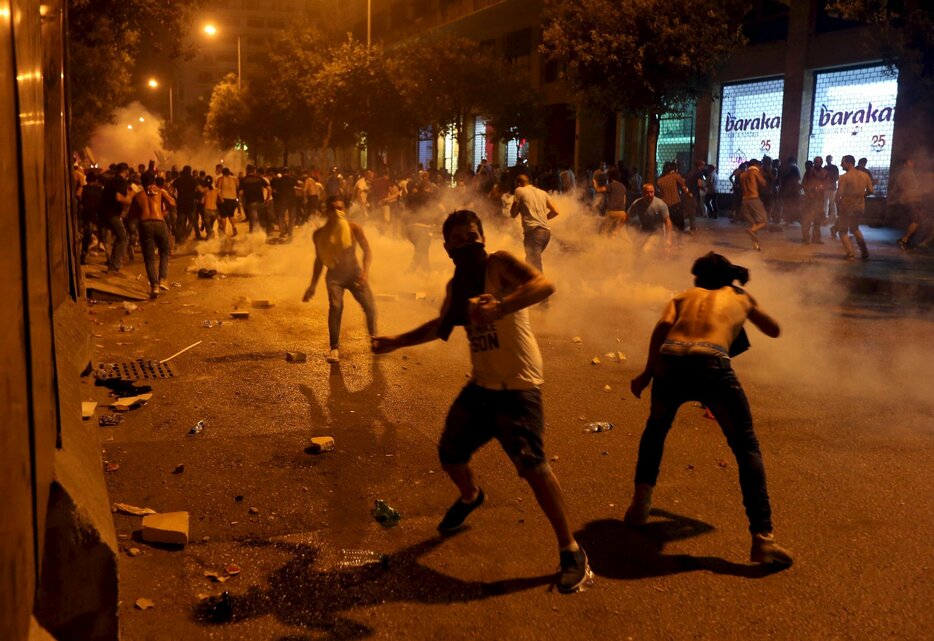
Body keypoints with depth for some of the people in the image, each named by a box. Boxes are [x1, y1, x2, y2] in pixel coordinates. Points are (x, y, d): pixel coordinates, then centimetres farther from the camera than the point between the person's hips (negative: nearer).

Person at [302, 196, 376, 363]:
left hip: (354, 273, 0)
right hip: (334, 276, 0)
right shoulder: (319, 234, -2)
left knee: (370, 306, -10)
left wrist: (365, 271, -22)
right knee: (335, 306, -23)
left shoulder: (354, 229, -8)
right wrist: (312, 285, 10)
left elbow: (367, 251, -5)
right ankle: (334, 348, -14)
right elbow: (319, 260, 10)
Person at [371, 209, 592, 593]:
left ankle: (571, 552, -7)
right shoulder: (456, 286, 9)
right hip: (481, 385, 8)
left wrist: (500, 306, -48)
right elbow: (442, 326, 28)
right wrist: (397, 342, 26)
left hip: (517, 385, -7)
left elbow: (544, 285, -33)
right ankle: (470, 498, 50)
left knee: (531, 464, -20)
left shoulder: (499, 264, -13)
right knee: (450, 453, 15)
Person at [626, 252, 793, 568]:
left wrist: (647, 372, 11)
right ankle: (763, 538, -1)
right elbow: (774, 331, 47)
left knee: (656, 428, 31)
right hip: (711, 364, -2)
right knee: (747, 448, 9)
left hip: (669, 362, 2)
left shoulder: (684, 296, 31)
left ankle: (640, 502, 26)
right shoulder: (741, 298, 32)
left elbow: (663, 325, 9)